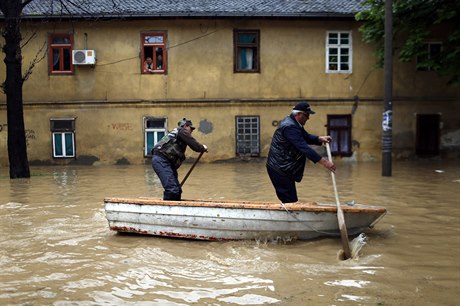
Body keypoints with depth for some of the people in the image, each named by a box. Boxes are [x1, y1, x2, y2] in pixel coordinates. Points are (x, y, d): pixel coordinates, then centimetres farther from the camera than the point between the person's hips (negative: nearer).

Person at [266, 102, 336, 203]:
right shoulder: (289, 127, -22)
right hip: (279, 169, -11)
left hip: (283, 169, 11)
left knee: (290, 200, 11)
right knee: (290, 201, -10)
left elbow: (306, 137, 19)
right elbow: (303, 147, -30)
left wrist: (319, 139, -4)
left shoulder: (293, 124, 12)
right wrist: (324, 162, -33)